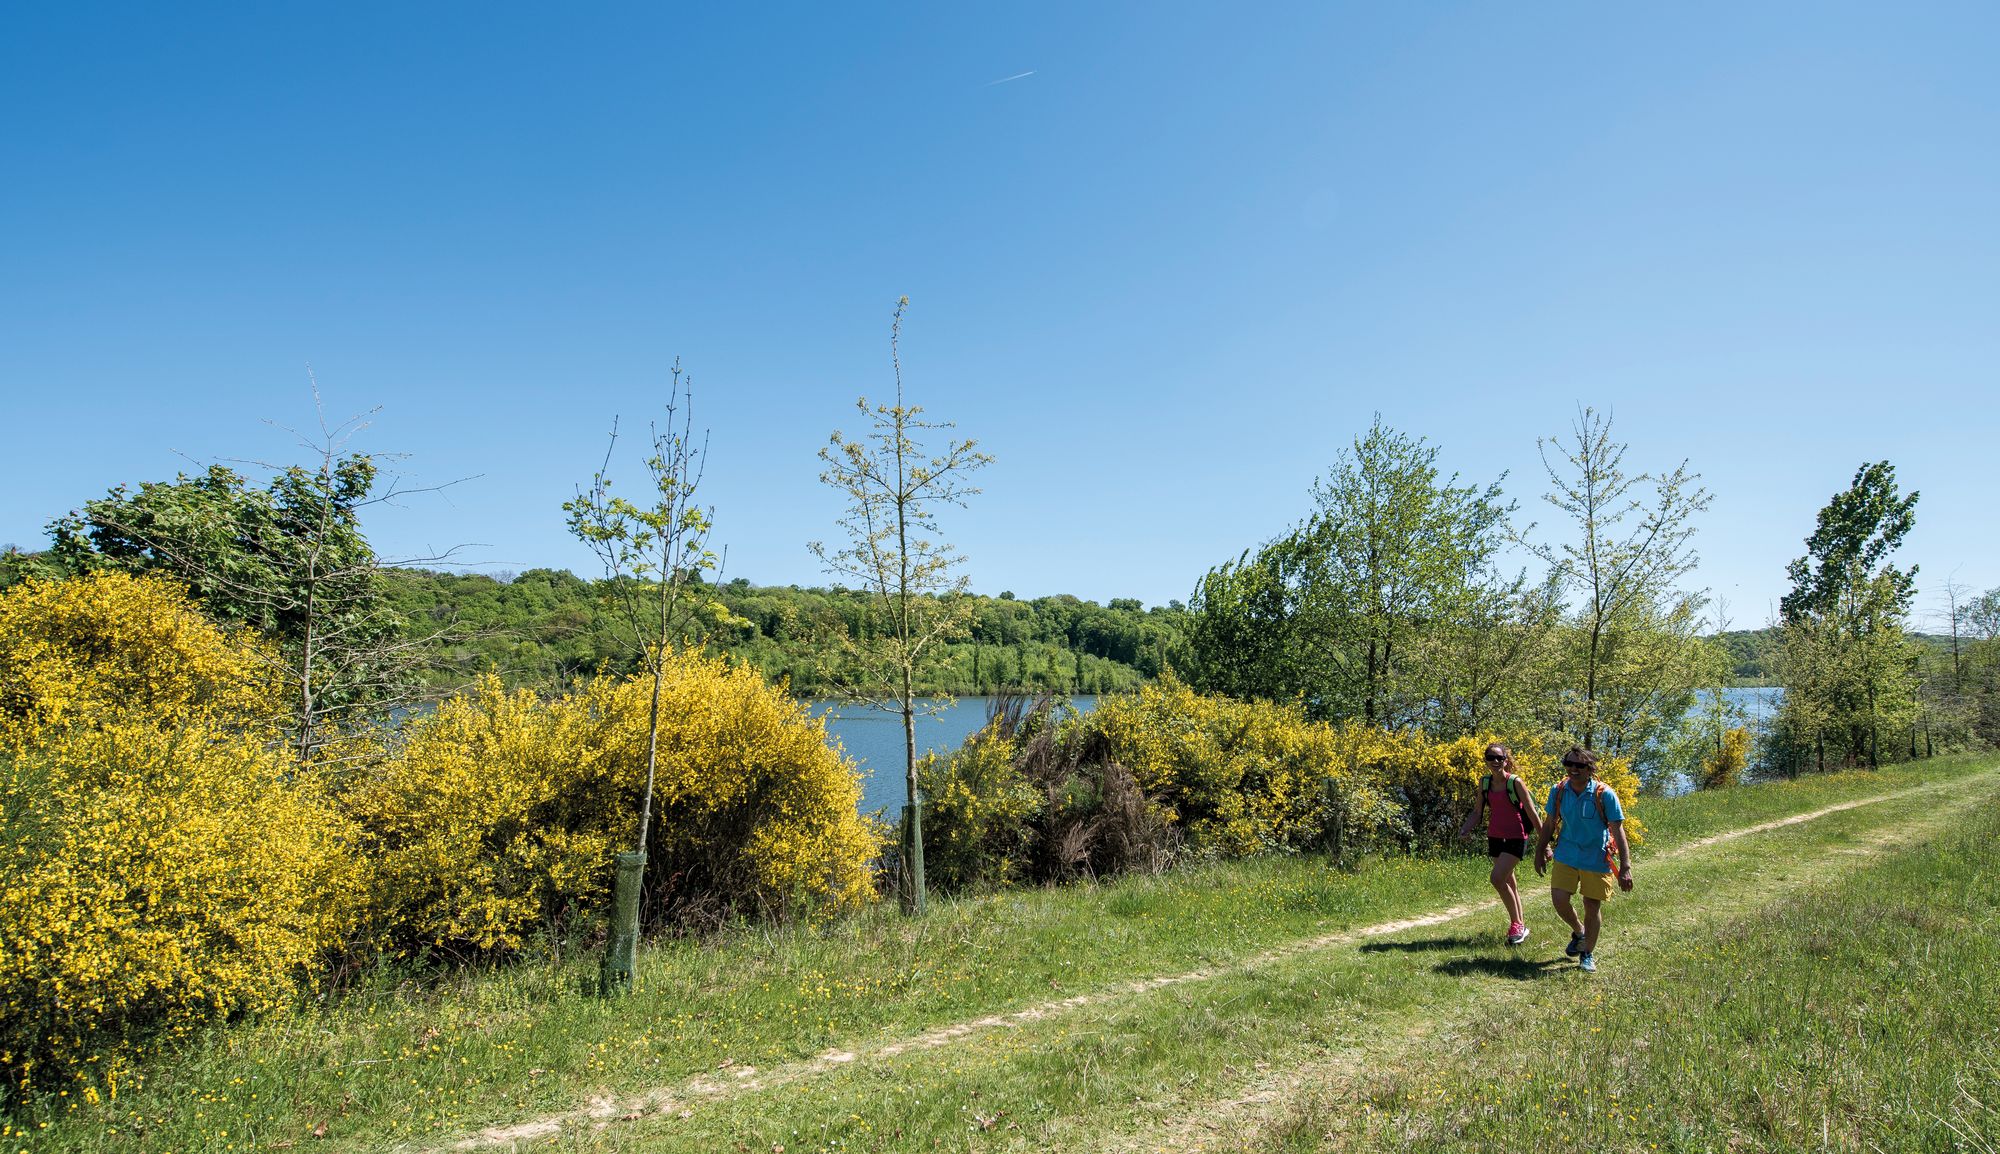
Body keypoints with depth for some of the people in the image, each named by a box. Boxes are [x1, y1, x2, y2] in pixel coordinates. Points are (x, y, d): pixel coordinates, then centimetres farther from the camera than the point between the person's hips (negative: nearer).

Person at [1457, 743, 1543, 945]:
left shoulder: (1515, 782, -13)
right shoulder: (1484, 782, 3)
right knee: (1509, 883, 15)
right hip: (1495, 837, 6)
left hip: (1516, 839, -6)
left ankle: (1516, 925, -1)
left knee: (1497, 878, -18)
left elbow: (1532, 813, -9)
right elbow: (1477, 811, 9)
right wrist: (1465, 830, -8)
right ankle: (1519, 927, 29)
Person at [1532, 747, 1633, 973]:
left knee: (1592, 908, 5)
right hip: (1566, 856, 3)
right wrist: (1540, 853, 13)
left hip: (1596, 859, -3)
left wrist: (1625, 867, -15)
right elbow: (1549, 825, 9)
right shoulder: (1558, 791, -5)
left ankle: (1588, 954, 26)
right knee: (1559, 900, -6)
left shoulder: (1604, 794, -15)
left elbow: (1618, 831, -12)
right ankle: (1578, 932, 28)